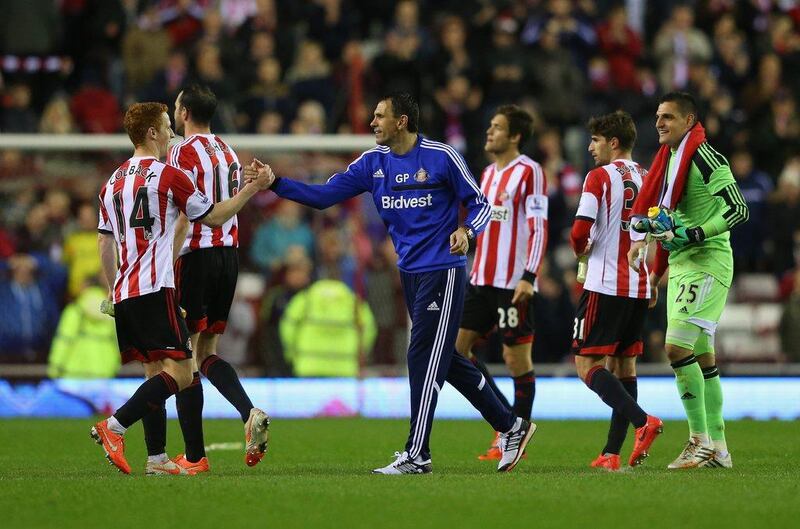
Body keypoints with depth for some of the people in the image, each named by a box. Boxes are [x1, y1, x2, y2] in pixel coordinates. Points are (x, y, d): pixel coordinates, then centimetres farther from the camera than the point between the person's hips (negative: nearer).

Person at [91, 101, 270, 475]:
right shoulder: (168, 176, -5)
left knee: (155, 372, 13)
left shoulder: (113, 182, 15)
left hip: (124, 292, 8)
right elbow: (213, 217, 4)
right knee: (180, 373, -11)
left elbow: (104, 242, 19)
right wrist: (252, 189, 12)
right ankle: (113, 428, -24)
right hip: (155, 290, -8)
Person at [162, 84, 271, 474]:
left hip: (196, 255, -8)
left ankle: (194, 456, -3)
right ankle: (250, 414, -11)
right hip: (229, 253, 8)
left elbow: (184, 215, -16)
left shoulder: (184, 153, -10)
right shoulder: (228, 152, 16)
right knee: (207, 353, 14)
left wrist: (167, 264, -17)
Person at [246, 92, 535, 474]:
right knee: (447, 361, 11)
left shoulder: (440, 157, -10)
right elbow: (324, 196, 4)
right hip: (410, 272, 7)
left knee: (424, 359, -9)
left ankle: (416, 455, -5)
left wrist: (466, 231, -23)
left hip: (442, 271, -7)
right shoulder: (373, 162, 6)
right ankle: (511, 426, 24)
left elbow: (479, 204, -3)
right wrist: (275, 182, -6)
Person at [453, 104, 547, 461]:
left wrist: (528, 277, -20)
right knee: (459, 348, 4)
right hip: (482, 279, 9)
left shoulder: (528, 172, -9)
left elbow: (539, 228, -14)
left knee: (517, 357, -1)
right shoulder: (488, 173, 16)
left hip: (514, 283, -9)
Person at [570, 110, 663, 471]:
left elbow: (581, 231, -15)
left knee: (588, 365, -6)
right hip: (639, 287, 7)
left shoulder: (599, 177, -8)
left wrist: (579, 249, 6)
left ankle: (643, 421, -25)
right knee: (623, 364, 11)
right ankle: (612, 452, 7)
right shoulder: (647, 179, 11)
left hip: (605, 286, -7)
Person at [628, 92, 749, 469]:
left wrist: (694, 235, -23)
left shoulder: (704, 158, -12)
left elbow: (738, 209, -17)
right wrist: (660, 266, 24)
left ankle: (701, 441, -12)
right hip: (682, 264, 10)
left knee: (677, 347, -17)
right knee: (702, 357, 10)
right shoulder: (670, 158, 16)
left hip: (706, 263, -10)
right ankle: (717, 448, 14)